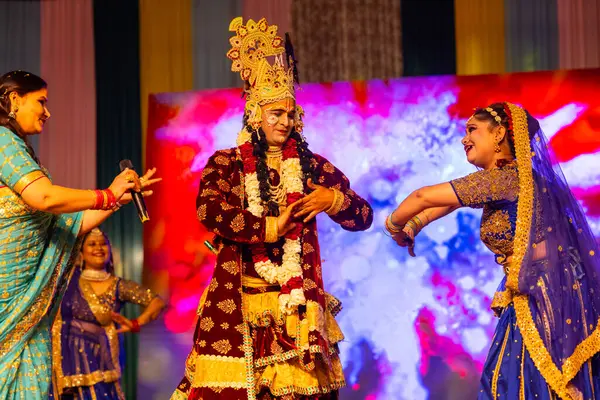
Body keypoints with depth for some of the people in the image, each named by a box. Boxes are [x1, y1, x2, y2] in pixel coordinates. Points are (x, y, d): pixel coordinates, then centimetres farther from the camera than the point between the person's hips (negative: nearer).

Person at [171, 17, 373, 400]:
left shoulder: (312, 165, 13)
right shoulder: (224, 163, 6)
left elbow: (364, 216, 14)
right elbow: (210, 210, -13)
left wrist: (333, 199, -6)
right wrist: (271, 228, -9)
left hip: (297, 302, 2)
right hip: (238, 301, -2)